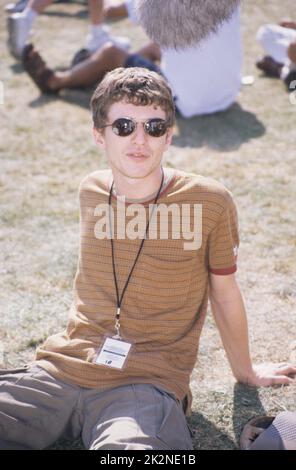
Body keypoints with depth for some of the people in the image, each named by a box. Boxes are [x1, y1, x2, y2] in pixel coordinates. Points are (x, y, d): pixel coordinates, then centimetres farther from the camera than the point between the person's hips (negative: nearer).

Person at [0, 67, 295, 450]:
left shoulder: (209, 203, -6)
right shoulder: (90, 191, 9)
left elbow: (224, 294, 8)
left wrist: (244, 372, 20)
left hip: (147, 386, -4)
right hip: (58, 371, 5)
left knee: (127, 444, -37)